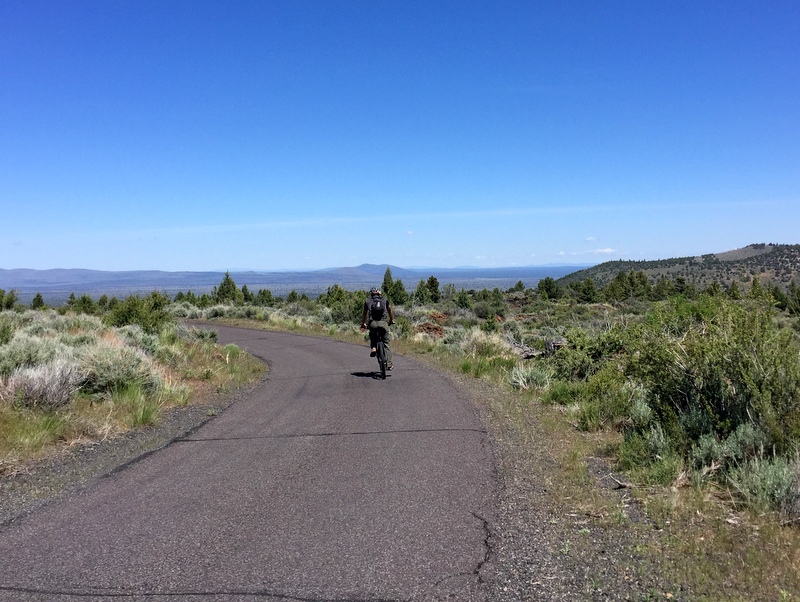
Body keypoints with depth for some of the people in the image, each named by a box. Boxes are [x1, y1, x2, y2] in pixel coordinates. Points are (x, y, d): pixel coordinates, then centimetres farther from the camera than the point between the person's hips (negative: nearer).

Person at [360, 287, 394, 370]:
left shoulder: (367, 301, 18)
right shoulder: (385, 300, 19)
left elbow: (364, 314, 27)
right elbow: (390, 311, 33)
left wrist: (363, 324, 42)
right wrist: (392, 320, 49)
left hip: (372, 323, 0)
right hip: (383, 323, 0)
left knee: (372, 335, 32)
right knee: (386, 343, 9)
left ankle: (373, 348, 6)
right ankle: (388, 364, 3)